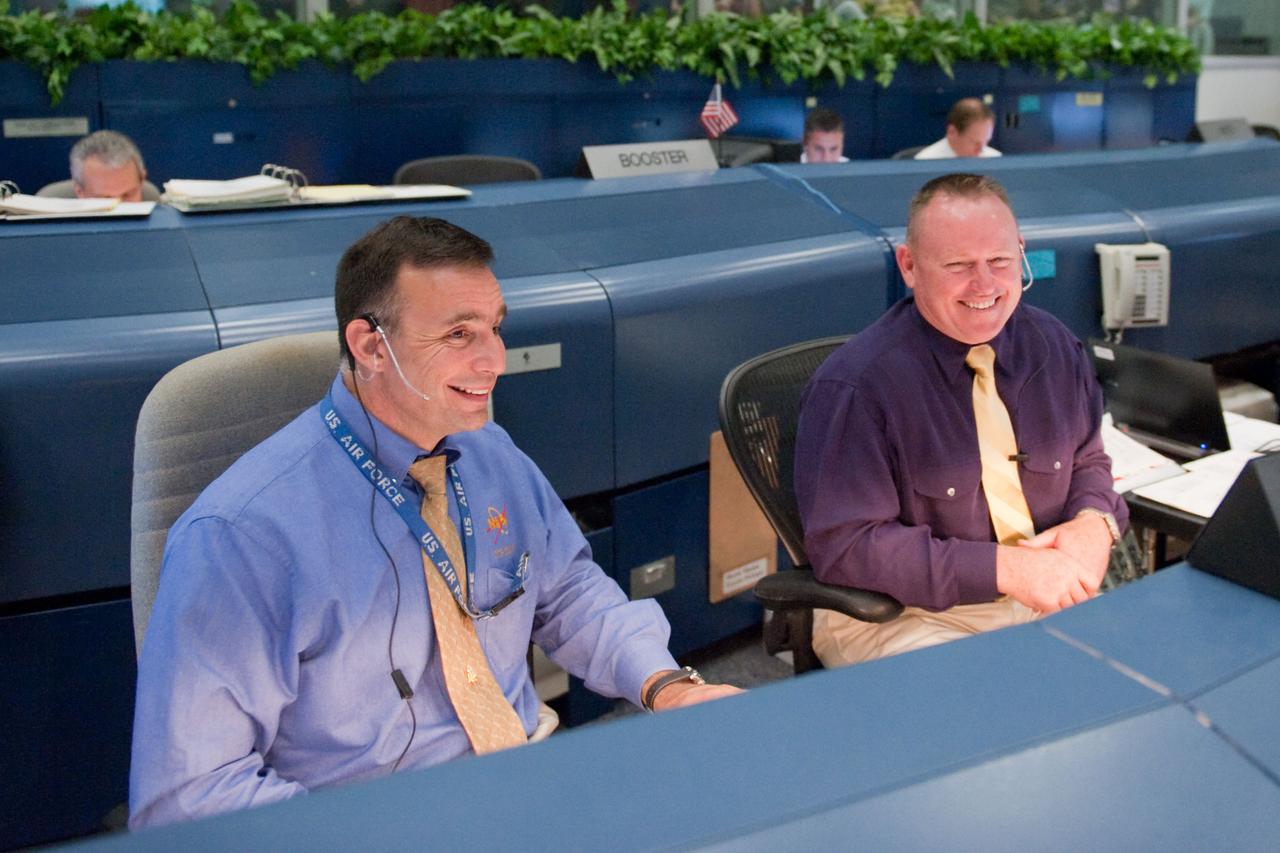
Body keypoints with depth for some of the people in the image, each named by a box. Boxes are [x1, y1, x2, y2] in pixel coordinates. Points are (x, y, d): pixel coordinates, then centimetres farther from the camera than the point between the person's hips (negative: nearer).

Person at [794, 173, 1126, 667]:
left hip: (1049, 599, 7)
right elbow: (845, 545, -19)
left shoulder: (1053, 348, 3)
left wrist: (1095, 524, -8)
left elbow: (1087, 461, 16)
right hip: (908, 618, -6)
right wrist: (1004, 568, -24)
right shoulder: (855, 385, -18)